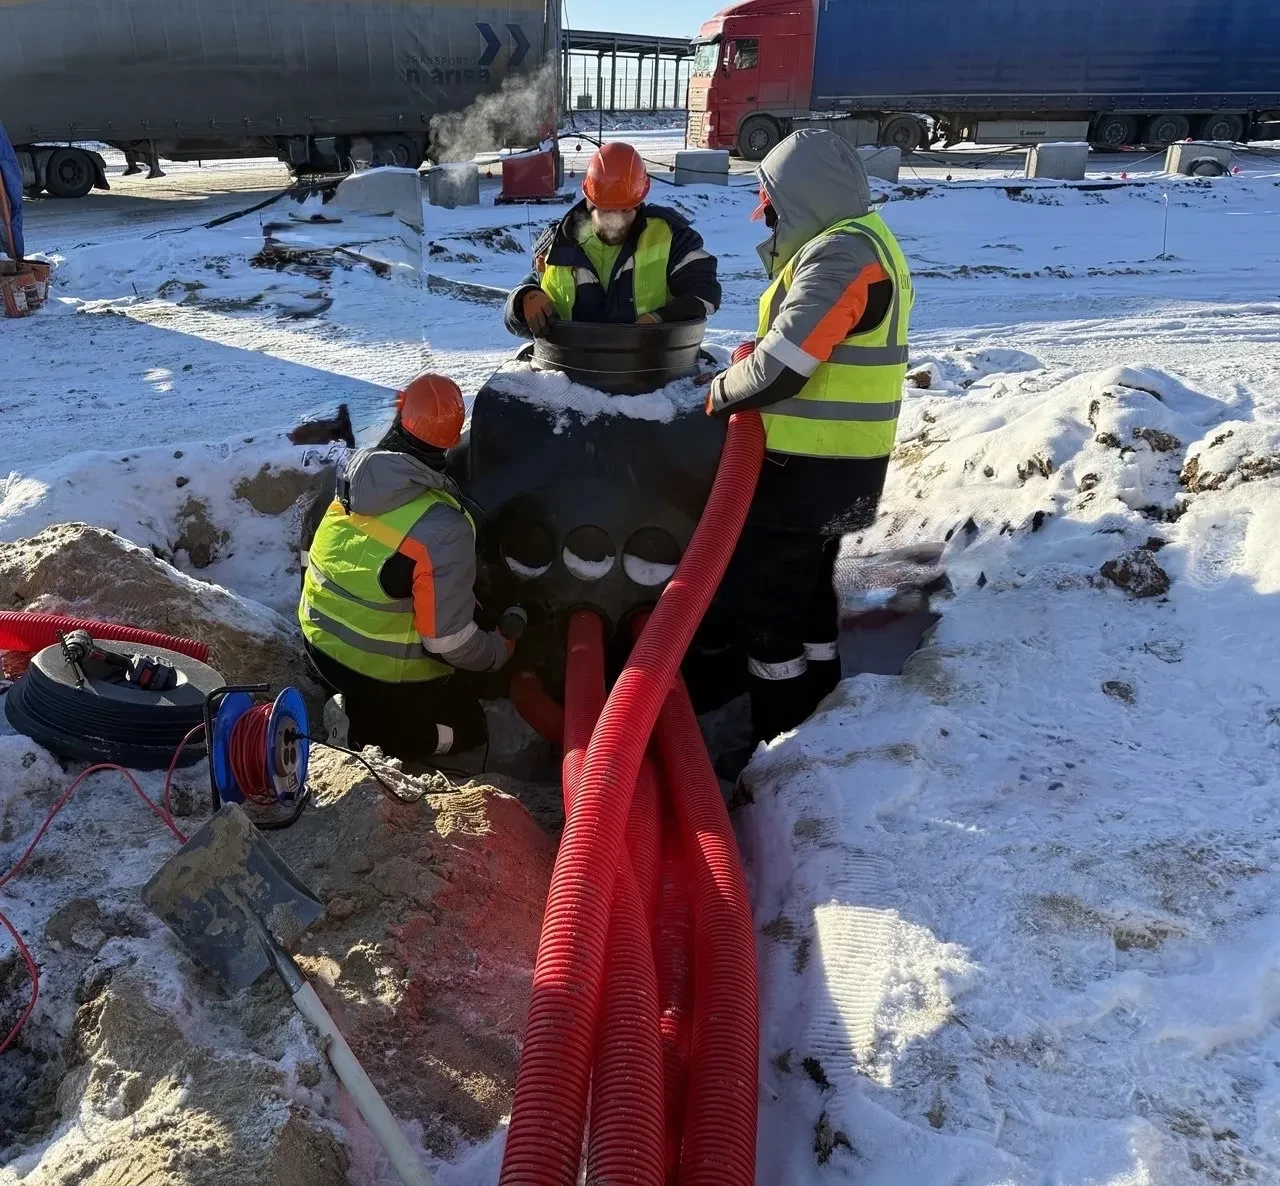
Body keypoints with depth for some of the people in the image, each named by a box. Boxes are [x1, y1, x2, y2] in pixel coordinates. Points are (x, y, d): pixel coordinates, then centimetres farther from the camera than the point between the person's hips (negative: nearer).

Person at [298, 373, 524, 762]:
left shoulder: (353, 479, -10)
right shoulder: (442, 529, -32)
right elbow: (450, 642, -28)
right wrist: (503, 644, -7)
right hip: (388, 674, -7)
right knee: (469, 729, 17)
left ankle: (355, 707, 9)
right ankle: (362, 728, -1)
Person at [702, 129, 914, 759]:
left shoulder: (840, 253, -21)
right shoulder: (858, 241, 13)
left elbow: (782, 368, -25)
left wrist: (720, 392, -8)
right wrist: (753, 354, 1)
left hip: (809, 468, -11)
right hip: (839, 464, 11)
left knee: (759, 601, -1)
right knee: (806, 588, 22)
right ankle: (818, 724, 36)